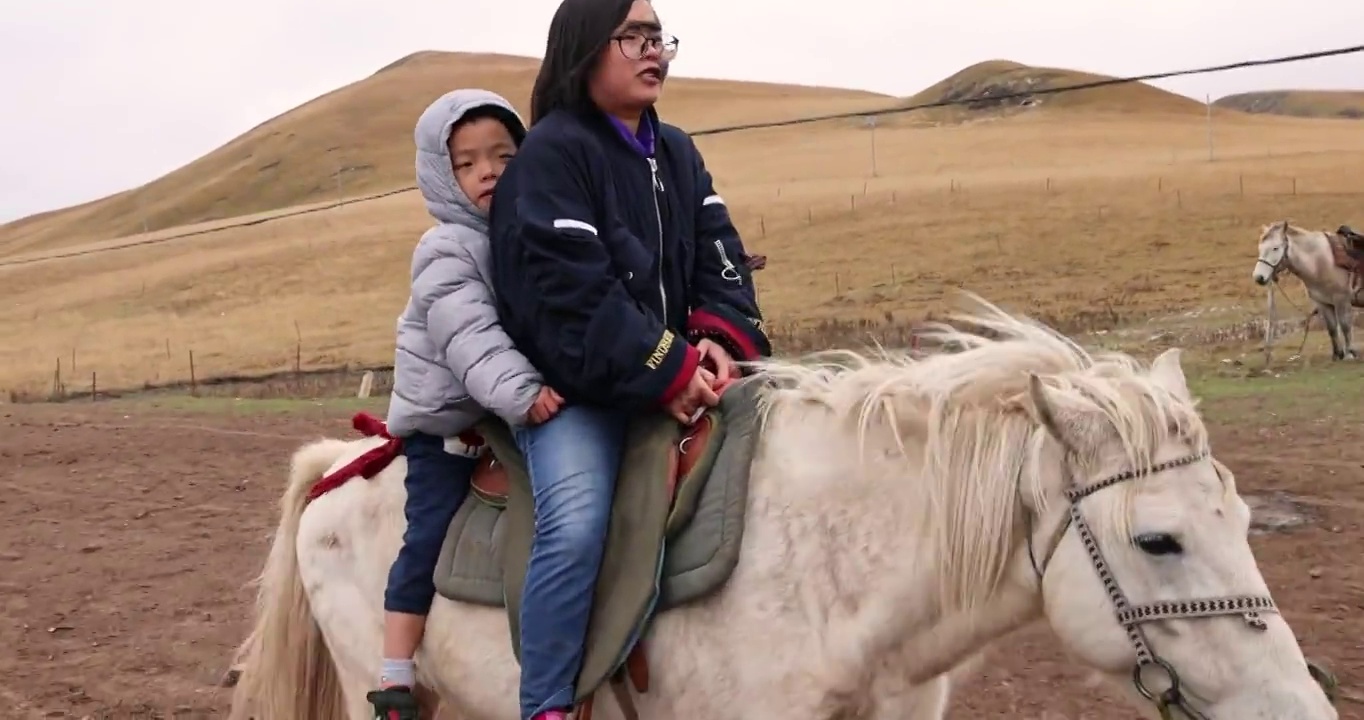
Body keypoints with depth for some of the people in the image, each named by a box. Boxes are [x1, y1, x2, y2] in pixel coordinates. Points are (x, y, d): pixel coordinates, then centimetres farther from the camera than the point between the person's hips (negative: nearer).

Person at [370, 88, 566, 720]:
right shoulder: (447, 252, -17)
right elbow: (471, 339, -30)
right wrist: (520, 393, -44)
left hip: (506, 417, 7)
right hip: (445, 419, -7)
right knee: (428, 540, -7)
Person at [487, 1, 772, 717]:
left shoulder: (678, 153, 15)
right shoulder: (551, 153, -10)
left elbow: (720, 258, 8)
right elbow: (572, 294, -19)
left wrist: (723, 339, -13)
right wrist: (669, 373, -22)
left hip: (679, 375, 8)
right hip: (573, 387, -7)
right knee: (576, 526, -29)